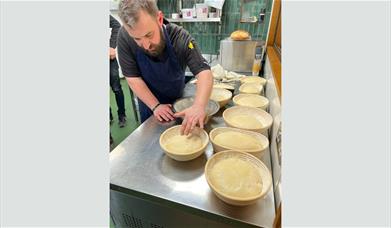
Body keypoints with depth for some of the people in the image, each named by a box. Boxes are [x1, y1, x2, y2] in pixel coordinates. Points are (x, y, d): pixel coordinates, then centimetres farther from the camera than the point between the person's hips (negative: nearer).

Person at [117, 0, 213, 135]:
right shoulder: (125, 37, -27)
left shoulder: (180, 38, -30)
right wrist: (155, 106, -26)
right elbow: (133, 77, -21)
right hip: (149, 102, 0)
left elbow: (204, 72, -38)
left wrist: (199, 106, -55)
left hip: (178, 99, 0)